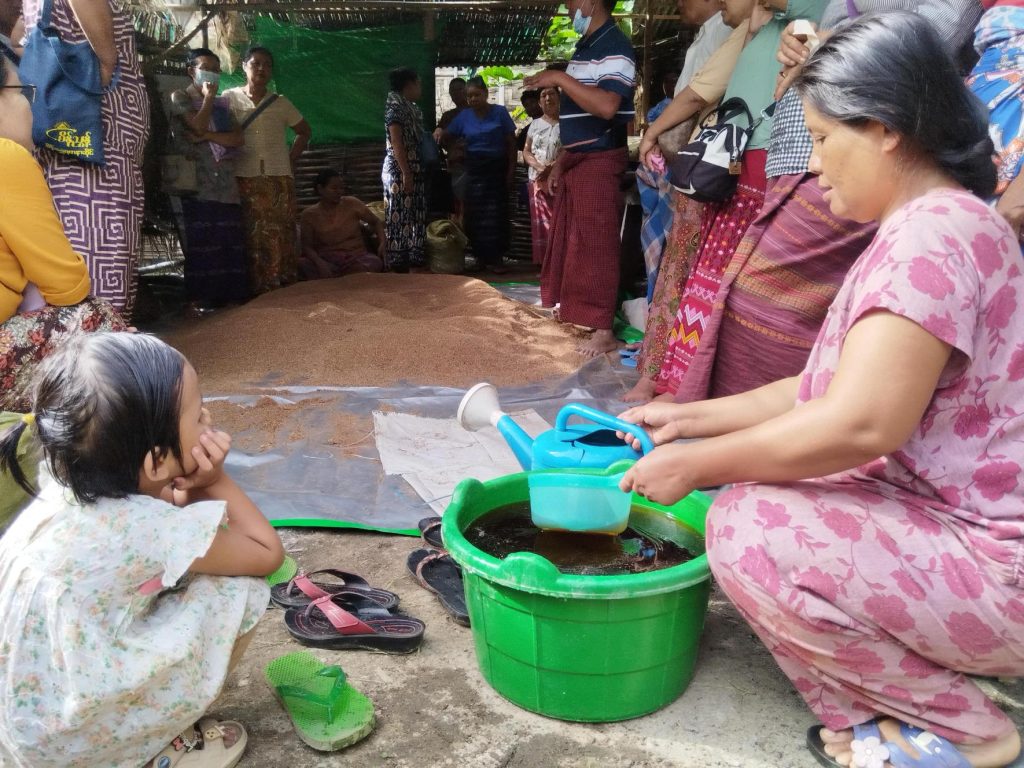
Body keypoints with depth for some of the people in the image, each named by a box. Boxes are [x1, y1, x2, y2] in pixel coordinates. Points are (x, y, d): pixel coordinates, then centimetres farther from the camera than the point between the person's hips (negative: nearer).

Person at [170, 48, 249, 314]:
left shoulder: (223, 103, 21)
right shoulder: (180, 97, 7)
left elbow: (239, 138, 7)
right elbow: (198, 125, -11)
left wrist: (208, 136, -7)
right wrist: (208, 97, 1)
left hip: (226, 181, 5)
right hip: (198, 181, -5)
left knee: (231, 240, 0)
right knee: (201, 241, -8)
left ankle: (231, 297, 3)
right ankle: (198, 298, -6)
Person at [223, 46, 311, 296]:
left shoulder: (281, 103, 10)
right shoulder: (230, 98, 6)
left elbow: (305, 131, 19)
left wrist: (291, 159, 10)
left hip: (279, 179, 2)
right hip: (245, 178, -2)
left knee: (281, 235, -1)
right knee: (253, 236, -3)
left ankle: (285, 287, 2)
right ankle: (257, 290, 0)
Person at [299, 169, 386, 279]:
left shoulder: (352, 203, 4)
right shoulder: (309, 214, 3)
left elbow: (376, 222, 13)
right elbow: (307, 247, -2)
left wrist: (383, 243, -8)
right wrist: (319, 262, -24)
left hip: (357, 257, 1)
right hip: (328, 260, -1)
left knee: (375, 262, -35)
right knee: (302, 264, -32)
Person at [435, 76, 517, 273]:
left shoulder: (500, 112, 0)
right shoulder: (464, 116, 7)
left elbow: (511, 143, 1)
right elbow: (447, 138, 11)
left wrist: (511, 171, -6)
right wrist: (440, 133, -13)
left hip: (497, 168, -2)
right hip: (473, 169, 3)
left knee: (496, 213, -5)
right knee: (474, 213, 0)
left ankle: (496, 258, -1)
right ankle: (481, 256, 10)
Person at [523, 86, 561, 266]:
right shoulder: (535, 124, 15)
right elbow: (526, 151, 13)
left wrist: (553, 167, -17)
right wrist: (539, 166, -7)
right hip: (538, 181, 4)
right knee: (541, 223, 1)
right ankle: (544, 263, 6)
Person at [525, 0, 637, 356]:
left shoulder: (615, 48, -14)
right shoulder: (585, 46, 16)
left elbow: (606, 106, -29)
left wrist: (560, 79, -23)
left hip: (599, 160, -9)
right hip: (575, 158, 10)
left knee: (595, 244, -7)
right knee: (568, 238, 15)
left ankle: (603, 330, -2)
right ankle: (569, 306, 29)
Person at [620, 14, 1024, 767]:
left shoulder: (933, 232, -22)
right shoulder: (928, 227, 13)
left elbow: (857, 425, -30)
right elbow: (828, 389, 13)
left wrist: (696, 464, -18)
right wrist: (695, 417, 10)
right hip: (951, 523, 10)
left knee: (751, 532, -22)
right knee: (758, 500, 10)